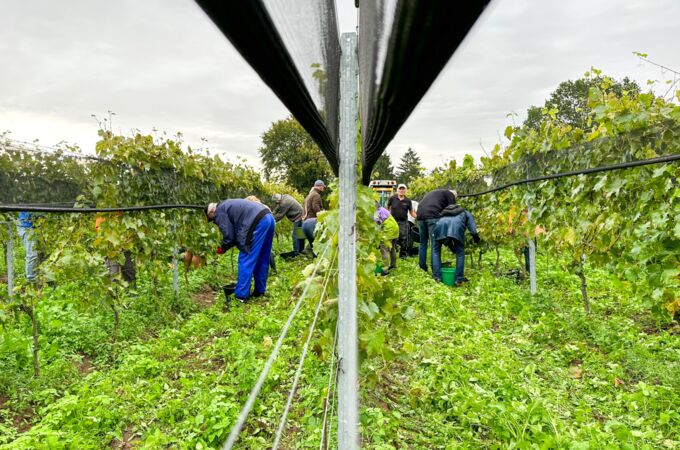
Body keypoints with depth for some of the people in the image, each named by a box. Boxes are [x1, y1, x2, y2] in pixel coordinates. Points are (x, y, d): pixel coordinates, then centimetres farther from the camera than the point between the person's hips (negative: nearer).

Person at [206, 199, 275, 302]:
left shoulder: (219, 212, 6)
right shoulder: (227, 205, 33)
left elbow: (229, 236, 4)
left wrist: (222, 248, 20)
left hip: (258, 222, -9)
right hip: (269, 218, 9)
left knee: (245, 260, -1)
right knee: (262, 259, 17)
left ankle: (241, 295, 2)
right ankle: (260, 290, 26)